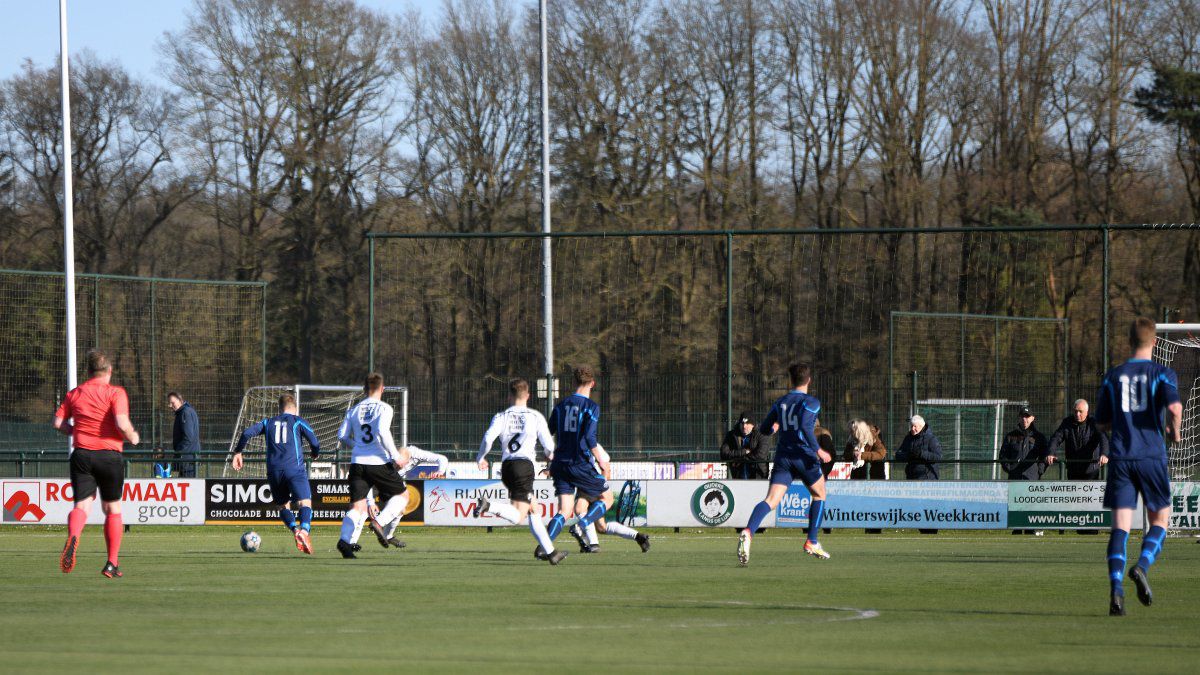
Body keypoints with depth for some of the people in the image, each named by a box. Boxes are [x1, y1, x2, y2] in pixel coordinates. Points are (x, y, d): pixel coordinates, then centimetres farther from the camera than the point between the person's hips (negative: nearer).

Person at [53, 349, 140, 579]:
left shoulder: (74, 393, 7)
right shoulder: (115, 393, -6)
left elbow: (58, 422, 6)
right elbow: (122, 423, -18)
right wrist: (132, 437, 2)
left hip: (82, 454, 2)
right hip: (110, 455, -2)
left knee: (82, 504, -4)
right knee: (113, 508, 13)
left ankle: (73, 536, -39)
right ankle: (112, 564, 14)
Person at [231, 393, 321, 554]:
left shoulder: (268, 423, 18)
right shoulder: (298, 421, 10)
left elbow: (247, 433, 6)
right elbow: (314, 443, 3)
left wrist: (237, 452, 17)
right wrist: (315, 454, 25)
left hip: (274, 471, 3)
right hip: (294, 468, -3)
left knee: (283, 506, 16)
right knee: (305, 503, -9)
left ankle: (295, 529, -13)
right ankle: (305, 530, -39)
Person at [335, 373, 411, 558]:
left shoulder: (354, 410, 12)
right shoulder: (384, 408, -2)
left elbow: (342, 435, 9)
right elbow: (382, 431, -18)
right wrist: (395, 456, -11)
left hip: (357, 463, 4)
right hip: (379, 462, -4)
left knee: (357, 506, 1)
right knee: (402, 494, 15)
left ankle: (345, 540, -22)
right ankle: (379, 522, -6)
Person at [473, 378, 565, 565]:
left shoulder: (501, 417, 8)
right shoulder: (536, 417, 4)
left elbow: (488, 437, -8)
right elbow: (548, 446, 6)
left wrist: (480, 458, 10)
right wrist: (551, 455, 30)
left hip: (506, 466, 5)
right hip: (525, 464, -5)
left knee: (533, 511, 16)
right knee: (518, 516, -12)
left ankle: (550, 551, 18)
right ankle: (488, 506, -36)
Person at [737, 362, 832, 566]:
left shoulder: (780, 402, 13)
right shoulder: (811, 402, -3)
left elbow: (764, 429, 18)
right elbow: (805, 426, -20)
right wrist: (818, 450, -16)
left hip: (782, 457, 3)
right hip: (804, 456, -3)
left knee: (771, 501, -10)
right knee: (819, 495, 23)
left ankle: (748, 532, -37)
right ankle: (812, 543, 21)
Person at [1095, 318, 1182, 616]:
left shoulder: (1113, 376, 10)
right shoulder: (1162, 373, 0)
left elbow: (1101, 423, 13)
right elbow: (1174, 406, -18)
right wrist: (1174, 432, 1)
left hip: (1120, 457, 2)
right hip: (1152, 455, -2)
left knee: (1120, 526, -1)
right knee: (1160, 519, 12)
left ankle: (1116, 589, -16)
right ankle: (1142, 567, -14)